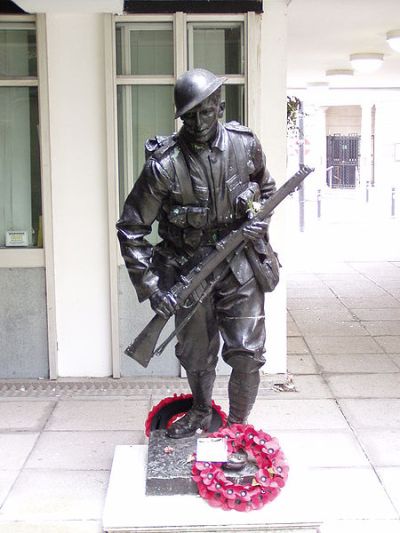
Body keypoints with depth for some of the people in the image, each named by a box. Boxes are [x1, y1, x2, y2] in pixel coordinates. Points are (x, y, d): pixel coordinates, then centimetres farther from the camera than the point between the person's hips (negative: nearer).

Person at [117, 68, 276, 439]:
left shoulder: (245, 144, -9)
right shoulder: (164, 164, -19)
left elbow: (265, 187, 15)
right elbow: (131, 229, -14)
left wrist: (260, 220, -4)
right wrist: (152, 288, -17)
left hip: (239, 266, 1)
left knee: (247, 355, -3)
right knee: (196, 356, 13)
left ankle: (236, 426, 20)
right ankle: (201, 413, 43)